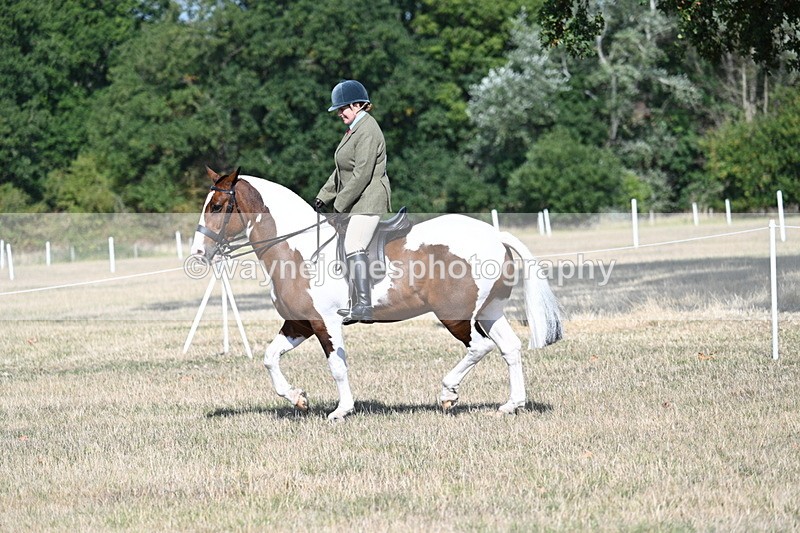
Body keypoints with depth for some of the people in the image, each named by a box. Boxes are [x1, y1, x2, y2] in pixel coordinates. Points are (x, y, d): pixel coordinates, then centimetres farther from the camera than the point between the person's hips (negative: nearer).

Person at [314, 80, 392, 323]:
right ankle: (357, 303, 20)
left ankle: (364, 307, -25)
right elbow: (342, 171, 23)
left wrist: (339, 204, -18)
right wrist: (324, 197, 18)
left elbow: (362, 175, -22)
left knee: (354, 249, -19)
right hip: (357, 202, 11)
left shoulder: (368, 131, -16)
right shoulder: (354, 128, 17)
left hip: (368, 200, -11)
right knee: (353, 250, 13)